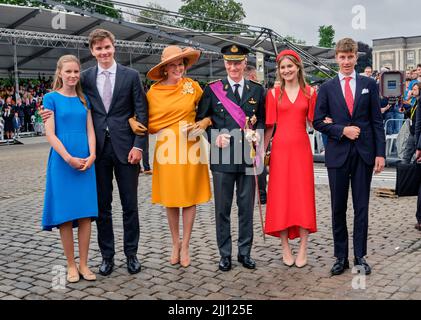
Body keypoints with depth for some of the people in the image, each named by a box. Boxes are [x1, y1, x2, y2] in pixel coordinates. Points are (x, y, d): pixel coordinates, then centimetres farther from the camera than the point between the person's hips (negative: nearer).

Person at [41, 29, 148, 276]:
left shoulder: (131, 76, 2)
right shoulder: (86, 78, 7)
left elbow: (142, 113, -1)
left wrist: (138, 145, -9)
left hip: (125, 148, -1)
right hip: (98, 148, 2)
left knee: (130, 204, 7)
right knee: (102, 205, 9)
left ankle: (131, 253, 21)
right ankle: (107, 255, 22)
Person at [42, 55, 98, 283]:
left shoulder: (84, 99, 11)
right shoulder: (51, 98, 0)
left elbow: (90, 130, 8)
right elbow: (50, 133, -7)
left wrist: (91, 155, -8)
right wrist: (69, 158, -15)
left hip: (86, 162, 3)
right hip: (62, 161, -3)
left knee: (85, 214, 3)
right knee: (65, 215, 1)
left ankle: (83, 264, 13)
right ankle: (71, 265, 13)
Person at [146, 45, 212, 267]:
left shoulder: (192, 86, 2)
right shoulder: (153, 92, 2)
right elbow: (148, 122, 9)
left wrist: (204, 123, -12)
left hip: (190, 148, 0)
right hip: (166, 149, 0)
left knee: (190, 197, 4)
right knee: (170, 198, 6)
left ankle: (185, 246, 17)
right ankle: (175, 244, 23)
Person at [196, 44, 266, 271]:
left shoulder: (257, 90, 10)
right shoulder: (212, 90, 5)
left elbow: (263, 120, 12)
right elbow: (201, 119, 6)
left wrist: (255, 133, -9)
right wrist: (215, 137, -9)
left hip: (248, 155, 1)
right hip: (222, 156, -1)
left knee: (247, 207, 8)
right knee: (222, 208, 5)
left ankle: (245, 252, 21)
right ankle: (225, 254, 18)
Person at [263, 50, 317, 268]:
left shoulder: (309, 92, 6)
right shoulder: (274, 93, 5)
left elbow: (313, 121, 9)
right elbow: (270, 126, 4)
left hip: (301, 148, 0)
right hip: (280, 149, 0)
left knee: (303, 195, 0)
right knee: (281, 196, 2)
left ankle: (303, 248, 9)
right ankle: (285, 248, 13)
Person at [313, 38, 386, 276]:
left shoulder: (369, 84, 5)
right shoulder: (327, 88, 5)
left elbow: (377, 120, 3)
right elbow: (318, 121, 3)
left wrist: (380, 153, -4)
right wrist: (342, 130, -12)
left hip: (364, 153, 0)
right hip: (338, 154, 0)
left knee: (361, 207, 6)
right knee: (338, 208, 6)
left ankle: (360, 256, 16)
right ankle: (341, 257, 17)